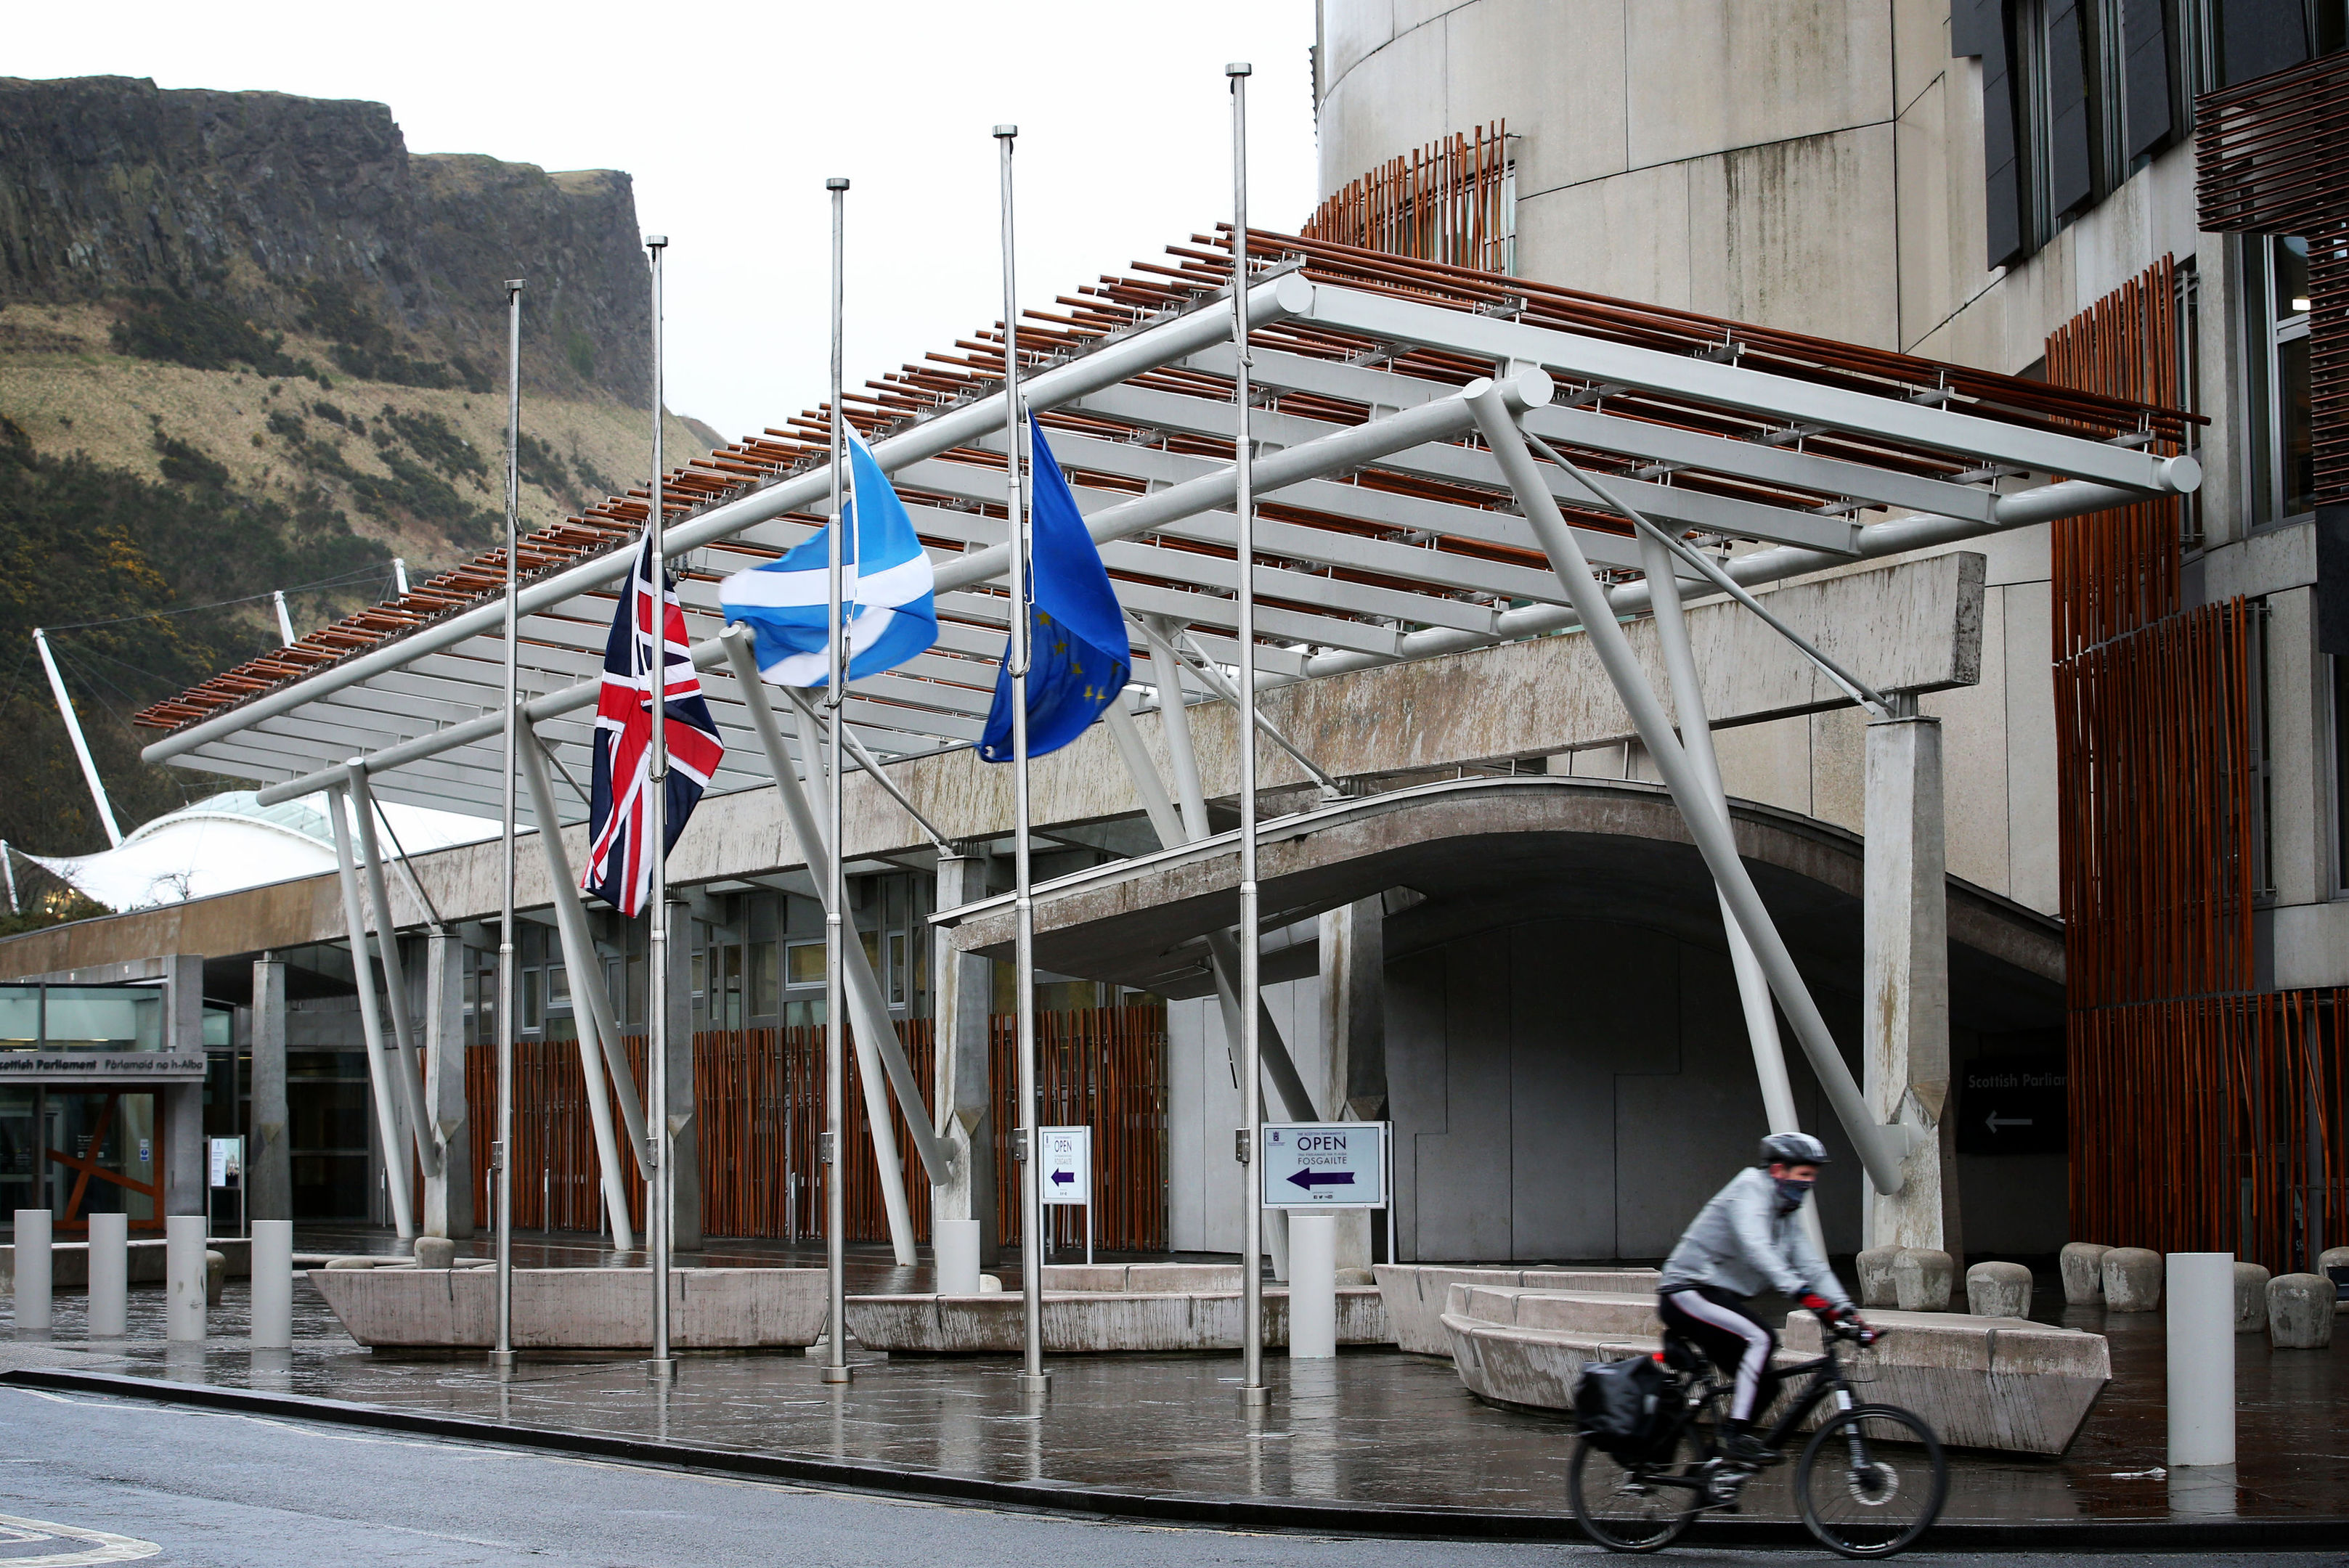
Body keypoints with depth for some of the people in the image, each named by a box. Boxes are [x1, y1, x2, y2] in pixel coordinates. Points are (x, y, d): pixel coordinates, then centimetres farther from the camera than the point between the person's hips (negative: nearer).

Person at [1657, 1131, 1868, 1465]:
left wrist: (1845, 1310, -3)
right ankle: (1735, 1435, -27)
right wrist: (1801, 1292, -43)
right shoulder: (1751, 1190, -15)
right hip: (1688, 1293, -10)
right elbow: (1755, 1249, -31)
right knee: (1761, 1339, -29)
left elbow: (1811, 1265, 11)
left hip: (1720, 1299, 10)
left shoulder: (1788, 1213, 15)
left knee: (1763, 1383, 5)